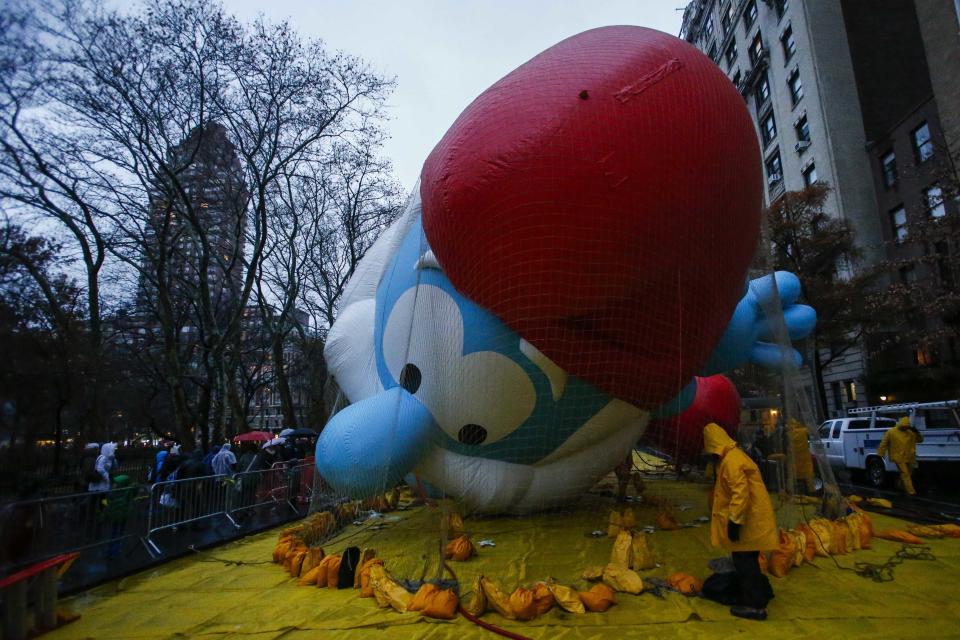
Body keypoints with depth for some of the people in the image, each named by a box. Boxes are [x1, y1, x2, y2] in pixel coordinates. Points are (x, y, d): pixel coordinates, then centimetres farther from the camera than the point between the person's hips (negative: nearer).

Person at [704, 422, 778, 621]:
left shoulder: (731, 460, -22)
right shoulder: (732, 456, 11)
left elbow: (741, 492, -28)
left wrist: (734, 521, -25)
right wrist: (735, 519, 26)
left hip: (748, 520, -10)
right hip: (751, 518, 10)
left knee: (744, 561, -2)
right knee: (747, 560, 21)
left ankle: (754, 605, 5)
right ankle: (762, 592, 35)